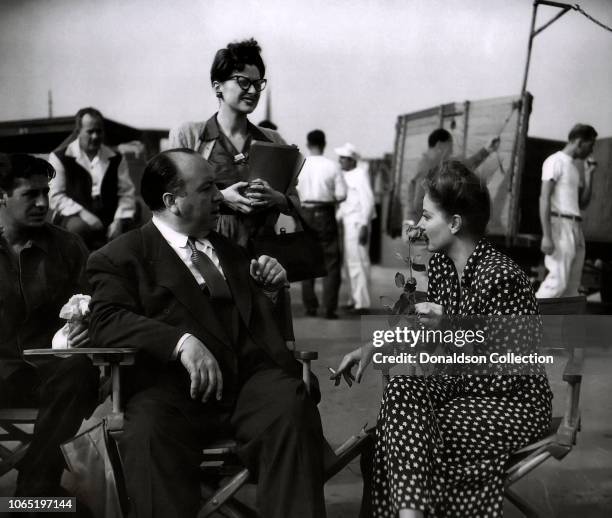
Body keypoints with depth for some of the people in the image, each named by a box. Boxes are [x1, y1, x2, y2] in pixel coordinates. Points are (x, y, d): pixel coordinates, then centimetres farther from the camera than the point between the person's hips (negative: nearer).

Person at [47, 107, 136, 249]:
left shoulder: (116, 159, 17)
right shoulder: (59, 158, 7)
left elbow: (126, 194, 10)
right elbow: (55, 196, -2)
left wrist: (119, 221, -8)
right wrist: (83, 214, -16)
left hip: (110, 218, 3)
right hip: (76, 218, -2)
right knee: (78, 227, -37)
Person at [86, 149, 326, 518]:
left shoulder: (229, 248, 28)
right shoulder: (120, 257, 10)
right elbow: (108, 321, -8)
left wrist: (272, 286, 13)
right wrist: (181, 342, -23)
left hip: (250, 376, 4)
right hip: (173, 388, -3)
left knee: (294, 410, -28)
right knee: (149, 432, -35)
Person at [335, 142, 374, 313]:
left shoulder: (360, 174, -8)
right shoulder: (346, 176, 16)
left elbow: (368, 200, -13)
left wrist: (364, 225, -18)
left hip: (357, 223, -8)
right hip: (346, 222, 9)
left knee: (358, 261, -7)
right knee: (350, 262, 11)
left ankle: (362, 302, -4)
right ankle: (355, 299, 18)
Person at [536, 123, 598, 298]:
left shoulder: (573, 167, 22)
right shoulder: (556, 161, -4)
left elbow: (583, 203, 21)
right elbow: (544, 199, -13)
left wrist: (589, 173, 13)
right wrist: (546, 236, -22)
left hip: (576, 227, 9)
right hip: (560, 224, -9)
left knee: (572, 286, 6)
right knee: (558, 281, -16)